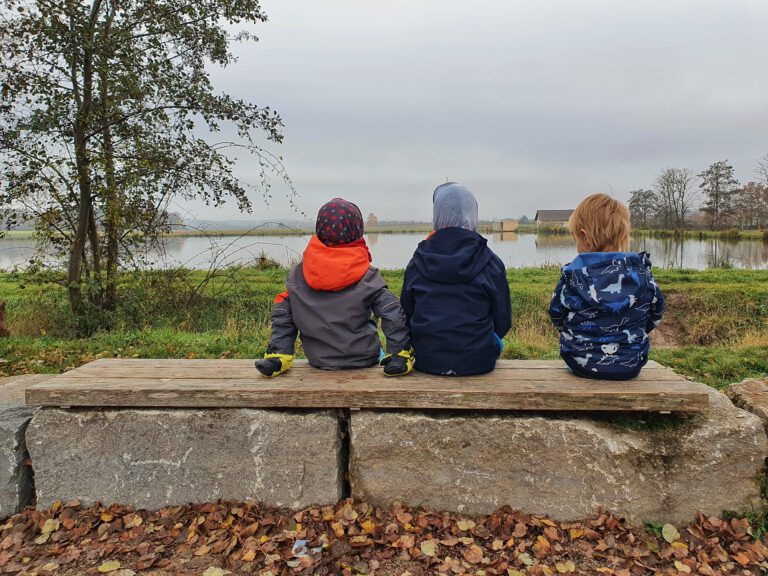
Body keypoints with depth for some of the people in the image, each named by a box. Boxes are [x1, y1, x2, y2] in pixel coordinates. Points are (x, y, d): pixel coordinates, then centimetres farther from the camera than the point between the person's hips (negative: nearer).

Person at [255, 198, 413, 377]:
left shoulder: (297, 275, -4)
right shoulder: (368, 276, -12)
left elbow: (282, 318, -2)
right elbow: (392, 314, -17)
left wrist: (276, 355, 2)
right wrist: (400, 354, -13)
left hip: (319, 361, 3)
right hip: (364, 359, -3)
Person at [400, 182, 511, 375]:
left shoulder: (417, 263, -3)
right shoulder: (491, 263, -8)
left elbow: (406, 316, 5)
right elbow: (503, 322, -1)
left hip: (427, 361, 2)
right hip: (478, 361, -1)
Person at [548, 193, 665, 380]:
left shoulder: (572, 275, -13)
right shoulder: (641, 272, -7)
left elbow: (557, 317, -1)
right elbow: (655, 316, 5)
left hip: (582, 364, -2)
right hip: (631, 365, 2)